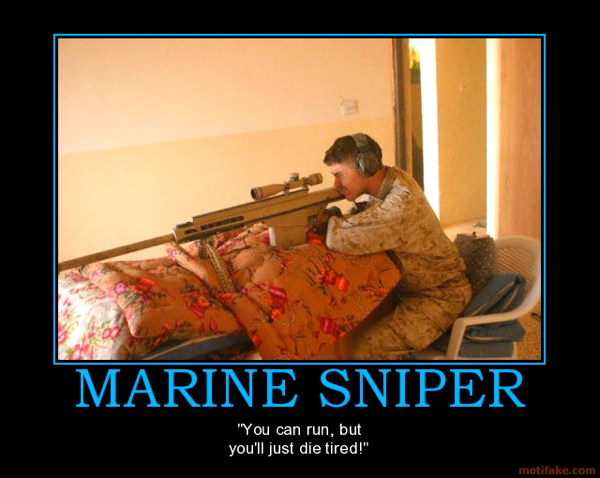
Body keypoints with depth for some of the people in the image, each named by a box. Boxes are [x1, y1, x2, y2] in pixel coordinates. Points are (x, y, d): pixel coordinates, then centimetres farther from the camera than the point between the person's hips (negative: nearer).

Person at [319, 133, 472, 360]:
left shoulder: (401, 203, -32)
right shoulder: (384, 183, -4)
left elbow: (343, 238, -36)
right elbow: (354, 224, 6)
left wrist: (324, 219, -16)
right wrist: (332, 218, -14)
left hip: (438, 295, -9)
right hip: (407, 284, 9)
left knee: (364, 349, -16)